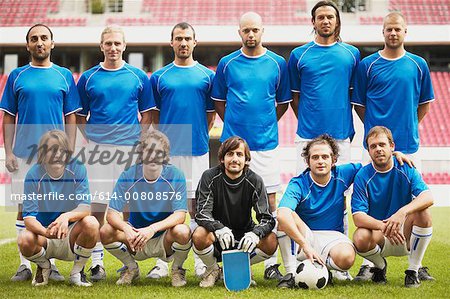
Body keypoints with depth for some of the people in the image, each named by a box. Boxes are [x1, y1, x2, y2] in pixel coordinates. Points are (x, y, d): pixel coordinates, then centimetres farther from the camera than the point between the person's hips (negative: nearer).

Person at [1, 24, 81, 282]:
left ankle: (50, 263, 10)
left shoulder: (64, 76, 7)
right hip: (24, 153, 0)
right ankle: (25, 264, 9)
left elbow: (71, 118, 7)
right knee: (25, 207, 3)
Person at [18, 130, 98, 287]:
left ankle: (77, 271, -4)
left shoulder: (77, 169, -10)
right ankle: (44, 266, 5)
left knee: (91, 223, -30)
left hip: (70, 235, 0)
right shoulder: (34, 174, -12)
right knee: (25, 239, -33)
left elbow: (84, 207, -17)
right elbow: (29, 218, -18)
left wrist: (67, 216, -41)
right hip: (43, 234, 0)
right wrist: (46, 232, -41)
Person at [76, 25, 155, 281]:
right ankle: (97, 261, 2)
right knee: (97, 204, -3)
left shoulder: (138, 77, 7)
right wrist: (92, 138, 0)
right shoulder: (88, 78, 8)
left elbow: (147, 115, 10)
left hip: (129, 148, 0)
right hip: (97, 148, 0)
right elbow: (80, 117, 13)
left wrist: (138, 139, -3)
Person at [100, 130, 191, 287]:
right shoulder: (128, 175, -10)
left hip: (164, 240, -1)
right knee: (106, 232, -24)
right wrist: (126, 228, -37)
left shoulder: (175, 176, -13)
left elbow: (180, 215, -20)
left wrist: (153, 228, -37)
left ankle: (177, 269, 2)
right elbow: (112, 213, -14)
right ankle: (131, 268, 6)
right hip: (135, 243, 2)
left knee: (183, 232, -33)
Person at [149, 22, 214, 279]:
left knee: (197, 204, 4)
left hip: (198, 149, 0)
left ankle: (201, 262, 10)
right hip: (167, 150, 0)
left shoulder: (207, 76, 8)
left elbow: (211, 112, 11)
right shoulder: (160, 77, 8)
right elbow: (154, 114, 10)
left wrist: (200, 135, 1)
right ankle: (162, 263, 7)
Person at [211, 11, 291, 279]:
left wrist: (265, 124, 4)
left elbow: (283, 103, 11)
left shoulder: (277, 63, 4)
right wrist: (235, 124, 4)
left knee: (268, 201, 1)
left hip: (266, 143, 0)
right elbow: (219, 101, 13)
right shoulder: (227, 63, 5)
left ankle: (272, 262, 6)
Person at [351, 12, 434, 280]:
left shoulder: (418, 65, 8)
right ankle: (369, 261, 2)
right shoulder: (367, 65, 3)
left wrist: (409, 128, 8)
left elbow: (425, 103, 16)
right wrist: (376, 128, 3)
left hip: (408, 145, 2)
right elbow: (358, 104, 8)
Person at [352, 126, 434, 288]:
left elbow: (428, 197, -20)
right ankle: (380, 265, 3)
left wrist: (403, 212, -39)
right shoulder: (363, 176, -7)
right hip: (378, 237, -1)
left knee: (423, 213, -27)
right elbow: (358, 216, -16)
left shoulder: (405, 169, -3)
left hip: (406, 238, 1)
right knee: (360, 238, -33)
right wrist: (384, 227, -35)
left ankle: (414, 269, -11)